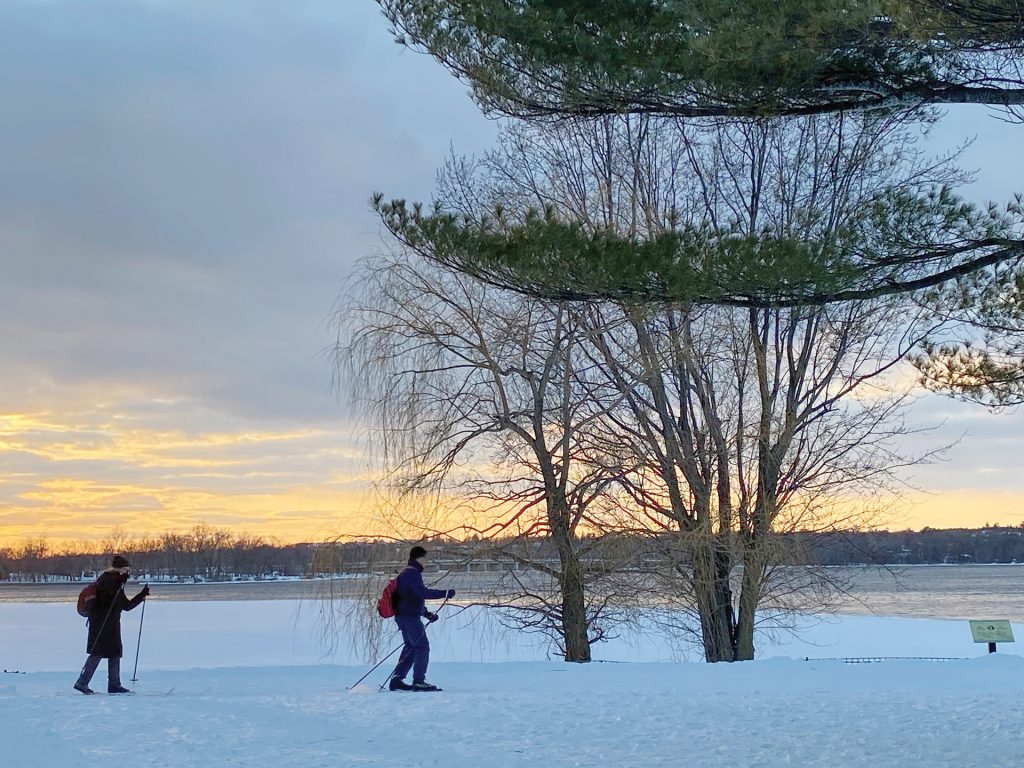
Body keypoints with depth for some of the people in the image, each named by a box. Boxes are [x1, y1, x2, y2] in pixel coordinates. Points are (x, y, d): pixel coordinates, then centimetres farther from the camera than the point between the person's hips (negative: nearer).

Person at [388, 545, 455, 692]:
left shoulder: (409, 573, 21)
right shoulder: (411, 574, -13)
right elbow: (423, 592, -25)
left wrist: (427, 614, 22)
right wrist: (445, 593, -23)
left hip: (403, 615, 11)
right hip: (409, 616, -11)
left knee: (411, 647, 14)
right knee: (422, 647, -7)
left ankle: (397, 679, 13)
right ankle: (418, 681, -6)